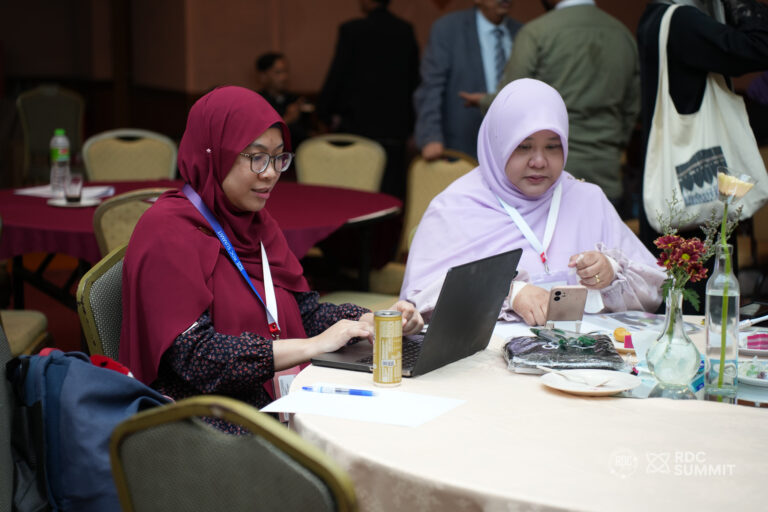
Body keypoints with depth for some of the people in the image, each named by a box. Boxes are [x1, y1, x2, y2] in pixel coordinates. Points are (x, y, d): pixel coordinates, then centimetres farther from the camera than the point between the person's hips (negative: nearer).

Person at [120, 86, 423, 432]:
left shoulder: (257, 223, 17)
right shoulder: (168, 232, -10)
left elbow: (305, 310, 14)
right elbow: (194, 356, -19)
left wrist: (378, 320, -4)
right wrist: (312, 346, -19)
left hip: (277, 403, 8)